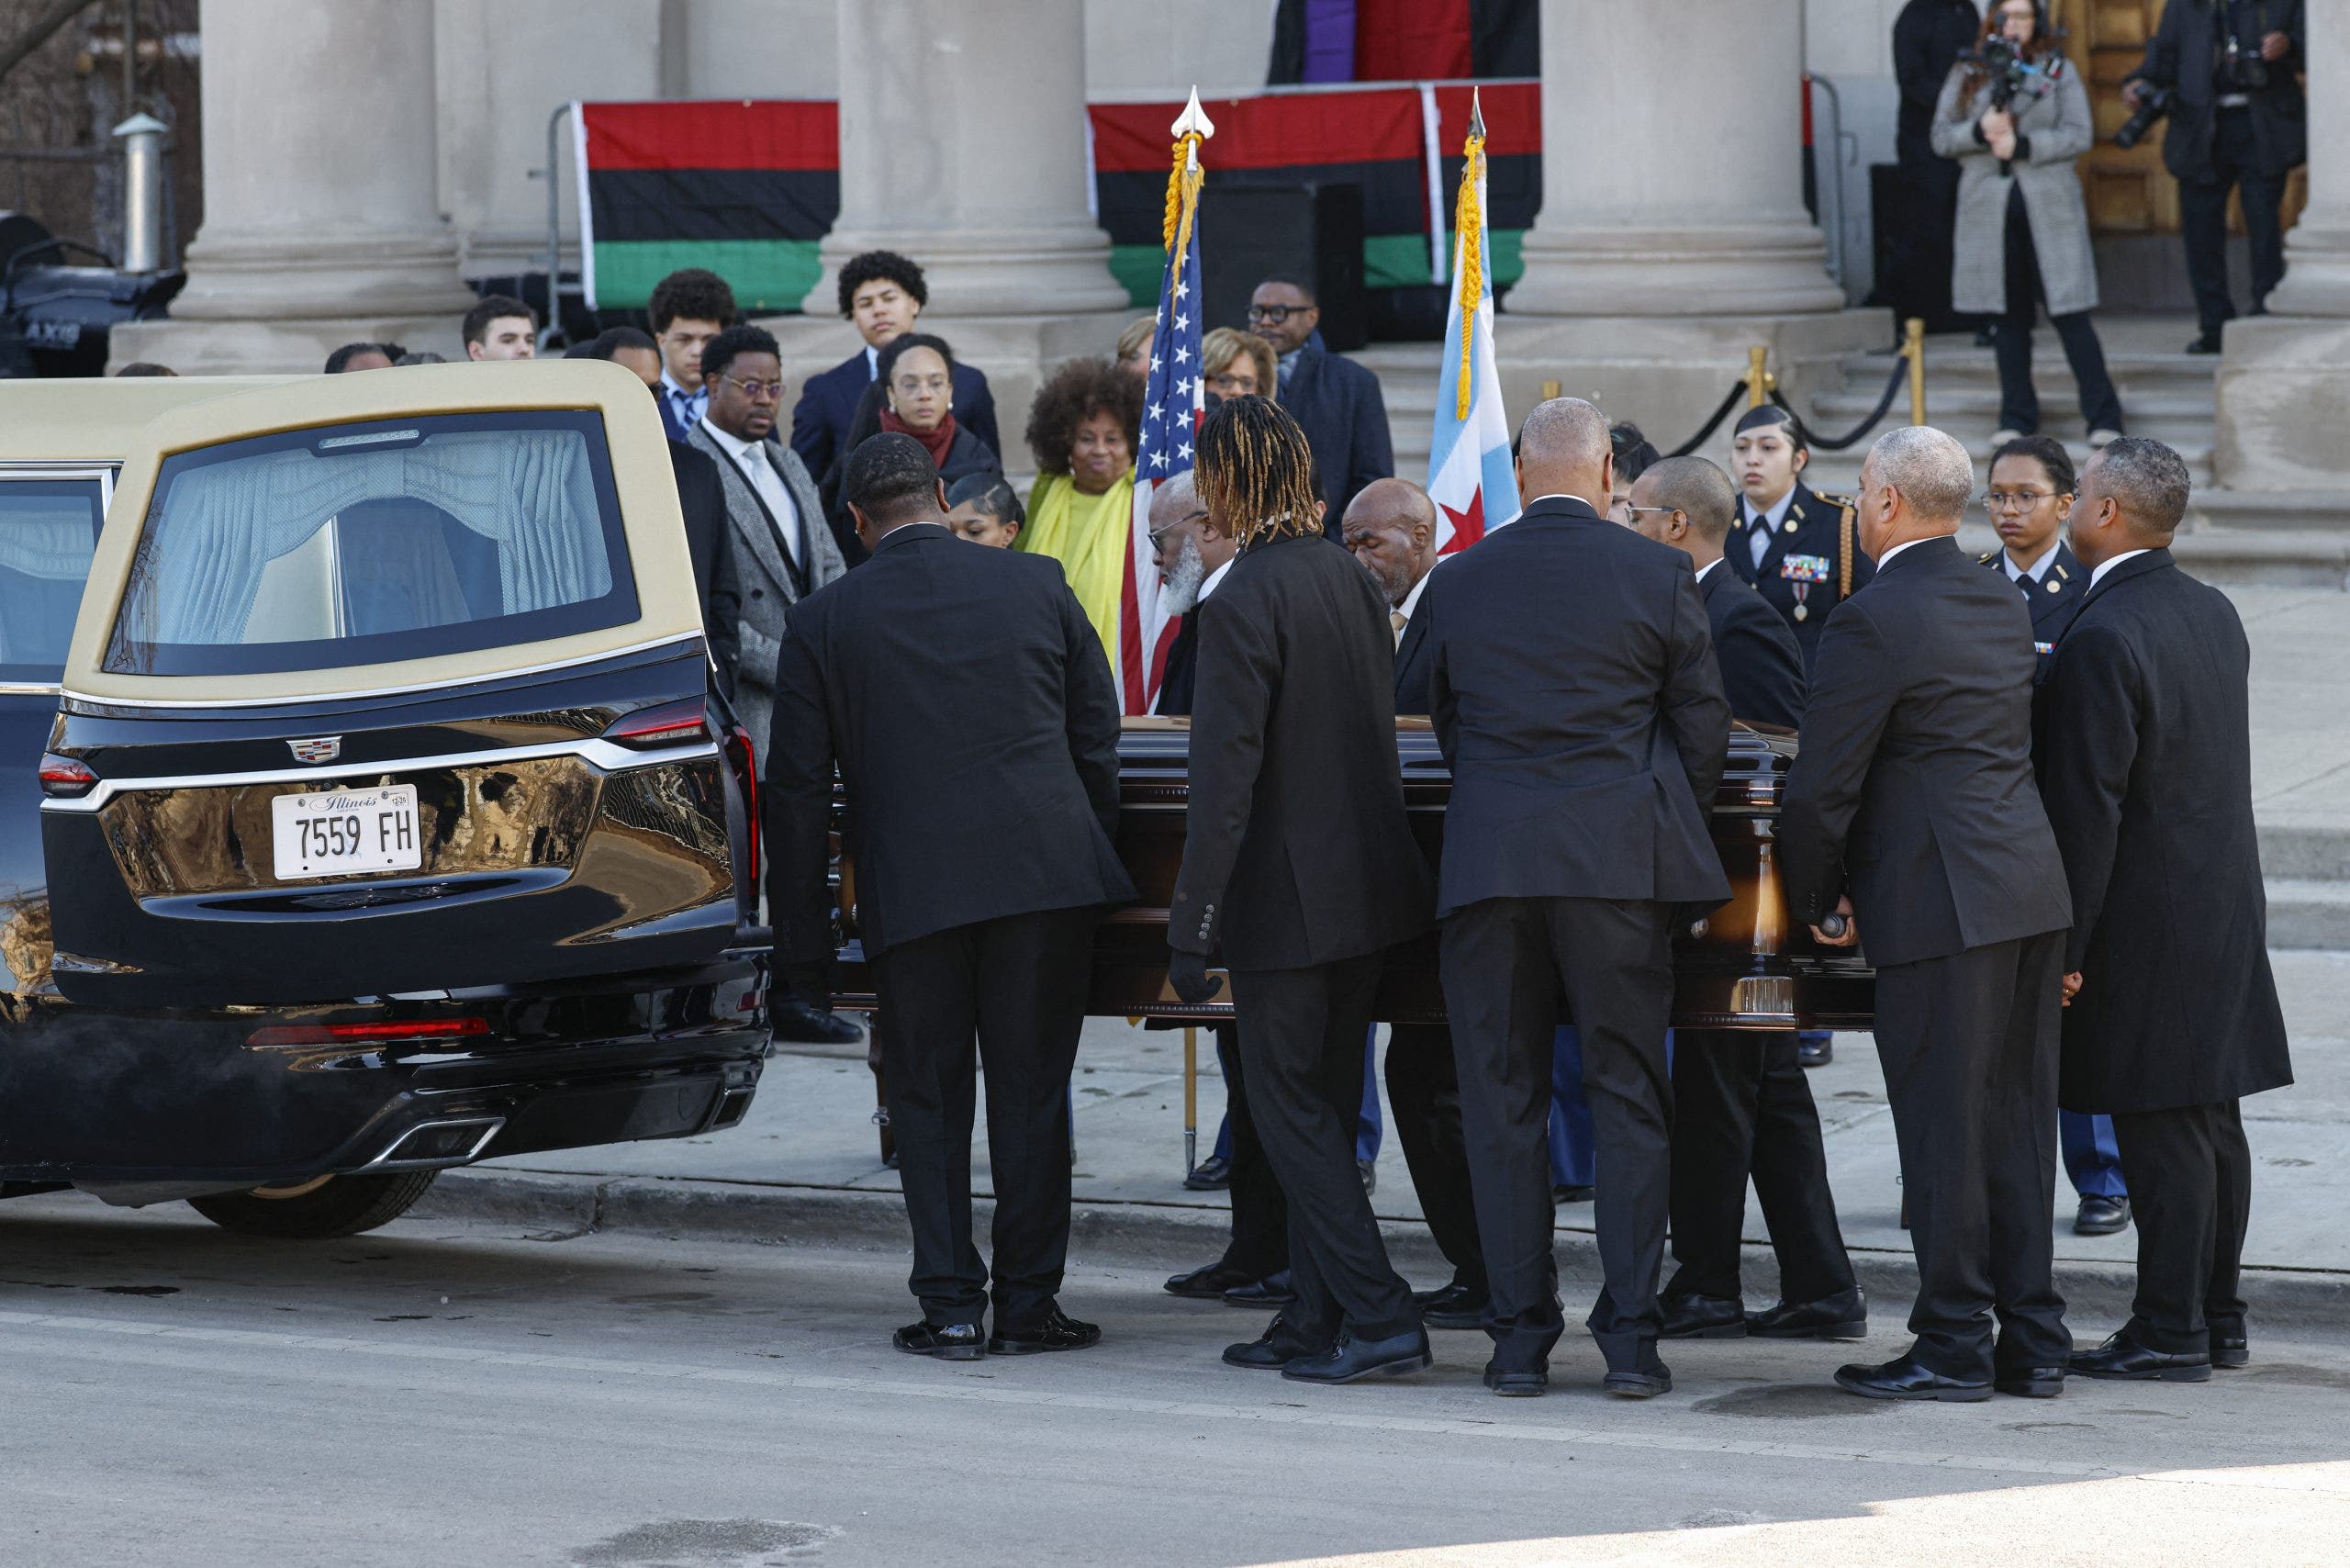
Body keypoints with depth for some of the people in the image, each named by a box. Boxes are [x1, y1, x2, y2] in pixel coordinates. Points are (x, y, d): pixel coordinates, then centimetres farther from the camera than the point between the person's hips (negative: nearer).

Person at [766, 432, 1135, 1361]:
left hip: (911, 890, -1)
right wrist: (1095, 862, 20)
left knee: (929, 1102, 9)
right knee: (1031, 1092, 7)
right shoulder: (1037, 587, 5)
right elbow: (1097, 742, 10)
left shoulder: (823, 622, 2)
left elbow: (797, 789, 4)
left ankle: (950, 1306, 5)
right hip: (1046, 871, 1)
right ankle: (1028, 1303, 8)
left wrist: (802, 935, 10)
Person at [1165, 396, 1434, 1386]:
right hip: (1368, 886, 8)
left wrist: (1192, 921, -18)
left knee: (1288, 1106, -2)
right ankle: (1318, 1315, 20)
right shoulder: (1350, 581, 8)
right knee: (1323, 1101, 15)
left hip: (1287, 894, -8)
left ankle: (1379, 1317, -9)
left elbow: (1224, 774, -20)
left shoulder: (1243, 601, -17)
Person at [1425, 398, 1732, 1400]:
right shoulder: (1659, 576, 0)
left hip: (1488, 860, 1)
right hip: (1621, 857, -1)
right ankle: (1630, 1336, 1)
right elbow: (1702, 724, 5)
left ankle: (1520, 1334, 6)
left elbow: (1444, 722, 13)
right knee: (1628, 1093, 4)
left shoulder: (1456, 583, 5)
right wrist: (1676, 838, 20)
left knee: (1502, 1099, 6)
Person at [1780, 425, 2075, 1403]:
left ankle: (1953, 1348, 1)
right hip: (2031, 890, 8)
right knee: (2017, 1121, 11)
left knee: (1942, 1129, -2)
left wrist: (1818, 905, 3)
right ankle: (2032, 1343, 15)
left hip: (1941, 903, -8)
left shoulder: (1873, 622, -12)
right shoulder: (2003, 606, 14)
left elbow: (1820, 787, -13)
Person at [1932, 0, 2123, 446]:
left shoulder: (2058, 70, 5)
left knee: (2070, 314, -6)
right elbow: (1941, 137, 7)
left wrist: (2022, 144, -12)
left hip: (2048, 206, -2)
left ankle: (2103, 418, -3)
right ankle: (2017, 417, 15)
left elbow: (2080, 134, -1)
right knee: (2008, 317, 6)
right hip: (1990, 207, 2)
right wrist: (1980, 131, -12)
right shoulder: (1967, 75, 10)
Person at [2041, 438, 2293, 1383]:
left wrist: (2067, 944, -16)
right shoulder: (2215, 614, 9)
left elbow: (2086, 806, -20)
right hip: (2224, 905, 9)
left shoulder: (2101, 639, -19)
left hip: (2145, 917, -9)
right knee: (2211, 1119, 13)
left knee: (2159, 1131, -4)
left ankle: (2170, 1332, -1)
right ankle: (2218, 1320, 21)